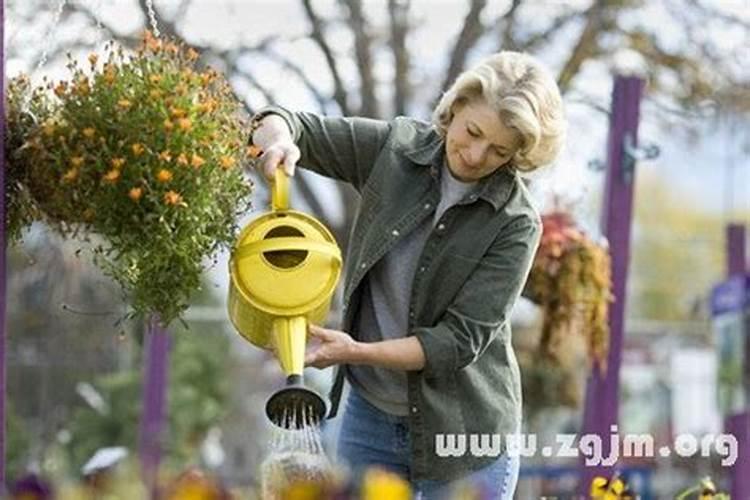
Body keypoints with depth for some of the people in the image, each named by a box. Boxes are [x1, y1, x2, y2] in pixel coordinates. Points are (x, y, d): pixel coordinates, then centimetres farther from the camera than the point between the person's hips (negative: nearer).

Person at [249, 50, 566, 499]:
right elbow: (285, 127, 3)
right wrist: (279, 138, -22)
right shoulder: (396, 147, -4)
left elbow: (459, 340, -18)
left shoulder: (515, 224, -15)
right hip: (369, 417, 4)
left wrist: (357, 352, -29)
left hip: (464, 434, -4)